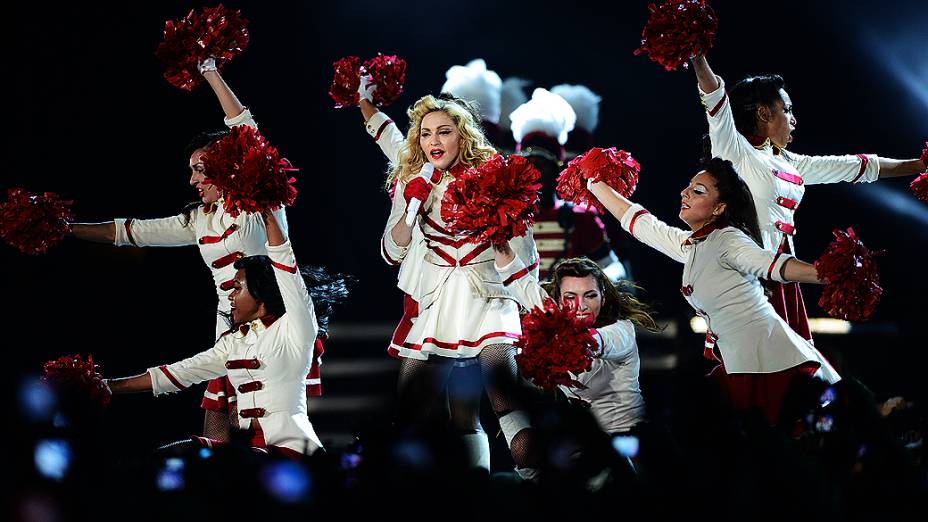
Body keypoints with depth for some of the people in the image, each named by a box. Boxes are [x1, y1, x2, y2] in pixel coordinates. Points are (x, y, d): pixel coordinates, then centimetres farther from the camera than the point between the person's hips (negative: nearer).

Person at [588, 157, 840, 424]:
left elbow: (772, 263, -27)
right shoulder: (690, 245, 13)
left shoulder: (726, 239, -12)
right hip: (741, 364, 9)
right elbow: (639, 221, 25)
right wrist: (594, 183, 30)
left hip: (770, 361, -9)